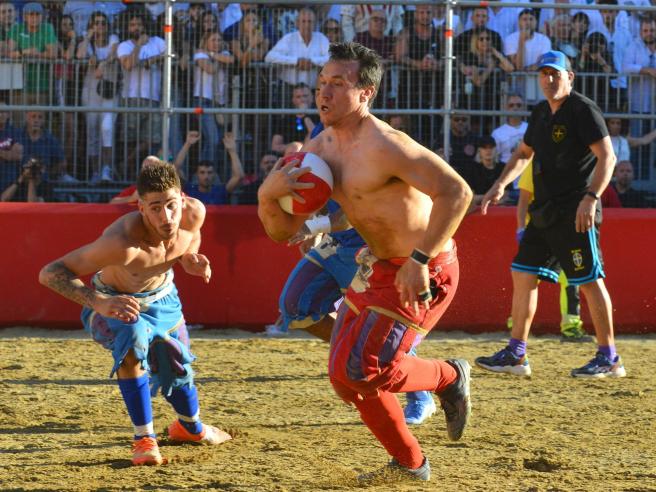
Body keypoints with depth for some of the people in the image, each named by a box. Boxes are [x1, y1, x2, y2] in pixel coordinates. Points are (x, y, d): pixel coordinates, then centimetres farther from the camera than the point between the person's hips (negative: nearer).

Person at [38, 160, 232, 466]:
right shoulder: (122, 242, -45)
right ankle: (144, 439, -23)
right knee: (132, 339, -36)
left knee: (178, 368, 19)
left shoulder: (194, 213, -28)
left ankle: (190, 427, 55)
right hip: (114, 303, -5)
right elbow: (50, 273, -45)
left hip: (163, 298, 5)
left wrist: (191, 259, -20)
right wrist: (99, 302, -58)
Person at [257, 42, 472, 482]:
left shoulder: (383, 145, -25)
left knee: (361, 371, -15)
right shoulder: (319, 150, 2)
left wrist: (419, 260, -32)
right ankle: (409, 463, 31)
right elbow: (282, 231, 6)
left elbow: (456, 191, -31)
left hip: (424, 272, -9)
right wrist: (268, 195, -16)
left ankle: (449, 378, 11)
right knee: (346, 376, 13)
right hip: (378, 267, 9)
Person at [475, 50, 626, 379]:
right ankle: (515, 355, 14)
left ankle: (609, 359, -1)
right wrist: (500, 185, 12)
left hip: (576, 213, -9)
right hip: (545, 211, 9)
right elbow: (523, 154, 27)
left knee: (589, 281, -7)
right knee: (523, 274, 9)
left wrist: (590, 198, -29)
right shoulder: (540, 114, 15)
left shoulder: (583, 110, -11)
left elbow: (607, 157, -19)